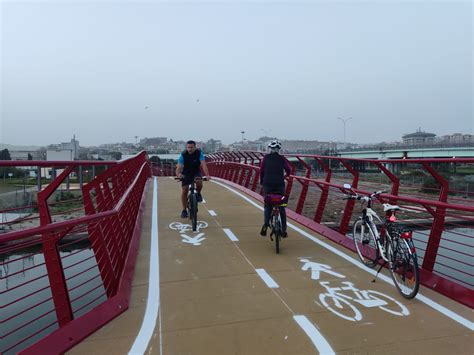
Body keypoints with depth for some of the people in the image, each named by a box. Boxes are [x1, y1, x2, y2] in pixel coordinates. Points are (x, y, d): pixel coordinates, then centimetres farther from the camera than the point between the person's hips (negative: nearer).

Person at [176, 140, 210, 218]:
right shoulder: (183, 155, -21)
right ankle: (184, 210, 10)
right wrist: (178, 174, -50)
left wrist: (207, 175, -46)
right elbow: (179, 167, -27)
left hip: (196, 172, 0)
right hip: (186, 174, 0)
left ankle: (198, 193, 2)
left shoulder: (199, 153, -20)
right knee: (184, 191, -7)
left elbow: (203, 164, -31)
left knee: (199, 183, -32)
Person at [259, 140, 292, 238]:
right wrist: (285, 176, 31)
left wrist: (261, 182, 18)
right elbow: (289, 170, 10)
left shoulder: (266, 158, 3)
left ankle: (266, 224, -11)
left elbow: (261, 171, 4)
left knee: (267, 206, 12)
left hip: (267, 184, 0)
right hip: (280, 185, 0)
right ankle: (284, 230, 13)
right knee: (282, 207, 11)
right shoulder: (282, 158, 3)